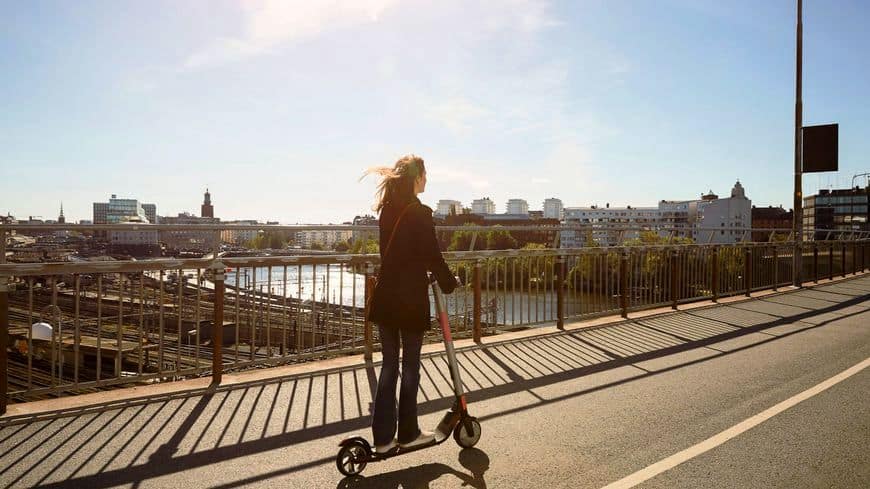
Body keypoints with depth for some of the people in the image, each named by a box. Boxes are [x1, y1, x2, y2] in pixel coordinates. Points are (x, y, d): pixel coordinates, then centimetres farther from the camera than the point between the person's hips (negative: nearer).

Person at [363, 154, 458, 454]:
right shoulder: (420, 213, -13)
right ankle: (408, 433, 20)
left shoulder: (387, 210, 8)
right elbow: (432, 256, -11)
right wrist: (449, 282, 6)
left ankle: (383, 437, 16)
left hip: (385, 297, 6)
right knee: (410, 366, 7)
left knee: (389, 365, 12)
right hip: (411, 299, -6)